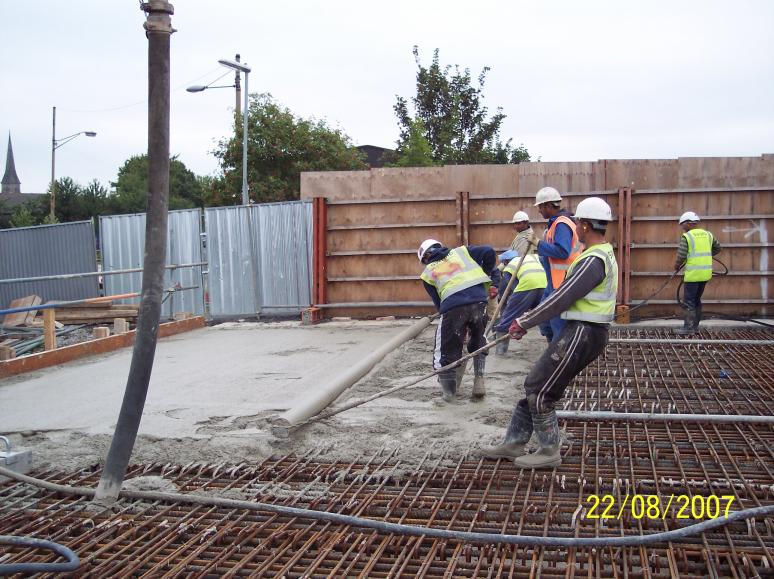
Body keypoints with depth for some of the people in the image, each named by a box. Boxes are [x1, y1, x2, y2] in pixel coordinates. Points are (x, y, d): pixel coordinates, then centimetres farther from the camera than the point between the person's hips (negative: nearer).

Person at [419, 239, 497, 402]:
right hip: (479, 300, 2)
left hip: (452, 306, -2)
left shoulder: (427, 273, 25)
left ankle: (448, 391, 15)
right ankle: (479, 382, 17)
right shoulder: (461, 251, 27)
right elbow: (489, 252, 13)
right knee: (478, 341, 24)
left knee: (447, 350, 11)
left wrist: (462, 324, 26)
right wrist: (484, 276, 26)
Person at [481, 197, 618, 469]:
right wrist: (530, 317, 20)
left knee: (538, 389, -3)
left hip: (581, 335, -10)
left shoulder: (593, 260, -19)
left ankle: (549, 452, 8)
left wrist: (524, 323, -13)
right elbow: (568, 296, 20)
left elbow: (561, 299, -20)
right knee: (536, 385, 12)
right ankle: (514, 443, 18)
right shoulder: (603, 254, 15)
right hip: (581, 332, 10)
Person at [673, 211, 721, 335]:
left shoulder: (686, 237, -9)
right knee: (697, 300, 17)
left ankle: (688, 327, -2)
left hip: (693, 274, -7)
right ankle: (695, 326, 22)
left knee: (689, 301, -1)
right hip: (706, 273, 7)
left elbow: (681, 257, -14)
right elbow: (717, 249, 23)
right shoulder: (707, 234, 10)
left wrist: (676, 267, 3)